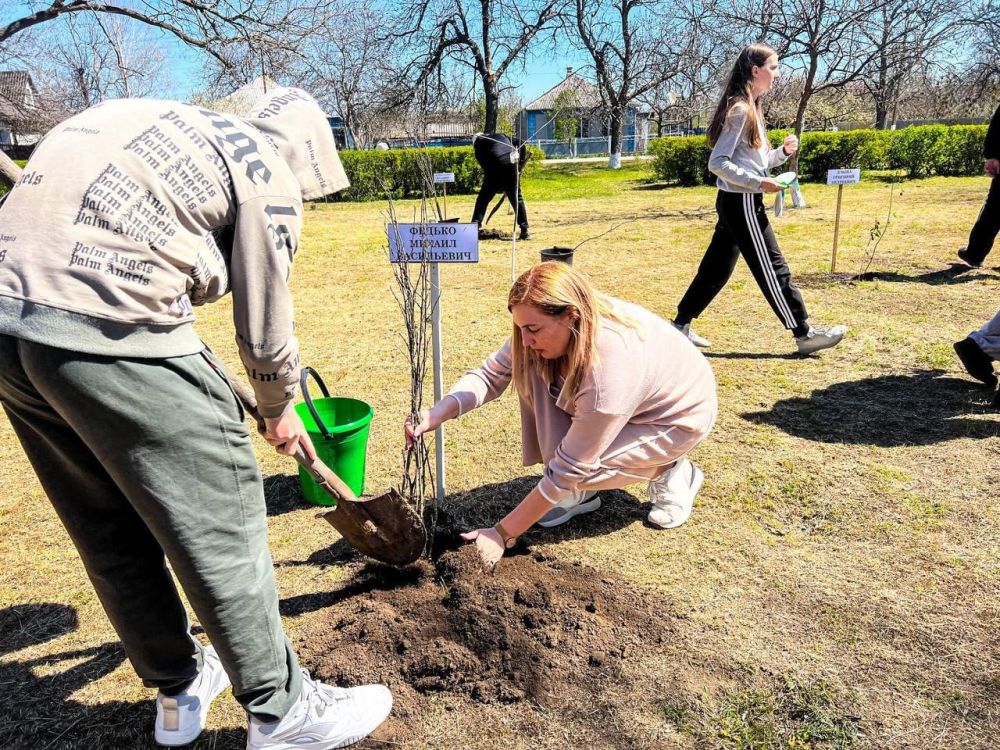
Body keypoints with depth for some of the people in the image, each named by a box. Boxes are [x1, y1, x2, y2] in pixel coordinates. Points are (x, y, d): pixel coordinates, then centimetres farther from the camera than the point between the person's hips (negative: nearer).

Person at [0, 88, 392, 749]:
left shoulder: (151, 121, 26)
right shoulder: (268, 171, 3)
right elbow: (266, 333, 4)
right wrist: (282, 411, 23)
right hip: (109, 332, -9)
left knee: (111, 532, 19)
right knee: (221, 532, 5)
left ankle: (179, 690, 38)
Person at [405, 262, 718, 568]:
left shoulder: (610, 368, -41)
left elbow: (571, 466, -33)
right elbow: (491, 374, -18)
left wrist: (502, 534, -27)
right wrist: (437, 414, -37)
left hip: (679, 416, -7)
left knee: (574, 469, -27)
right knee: (531, 367, -19)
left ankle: (672, 471, 0)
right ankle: (578, 494, -4)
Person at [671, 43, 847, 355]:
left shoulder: (750, 108, 17)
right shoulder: (739, 110, -14)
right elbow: (717, 163, -19)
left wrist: (783, 152, 5)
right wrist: (759, 183, -22)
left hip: (736, 201, 10)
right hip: (741, 202, -10)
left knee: (717, 268, 12)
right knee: (772, 268, -4)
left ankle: (681, 326, 18)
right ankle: (804, 334, 5)